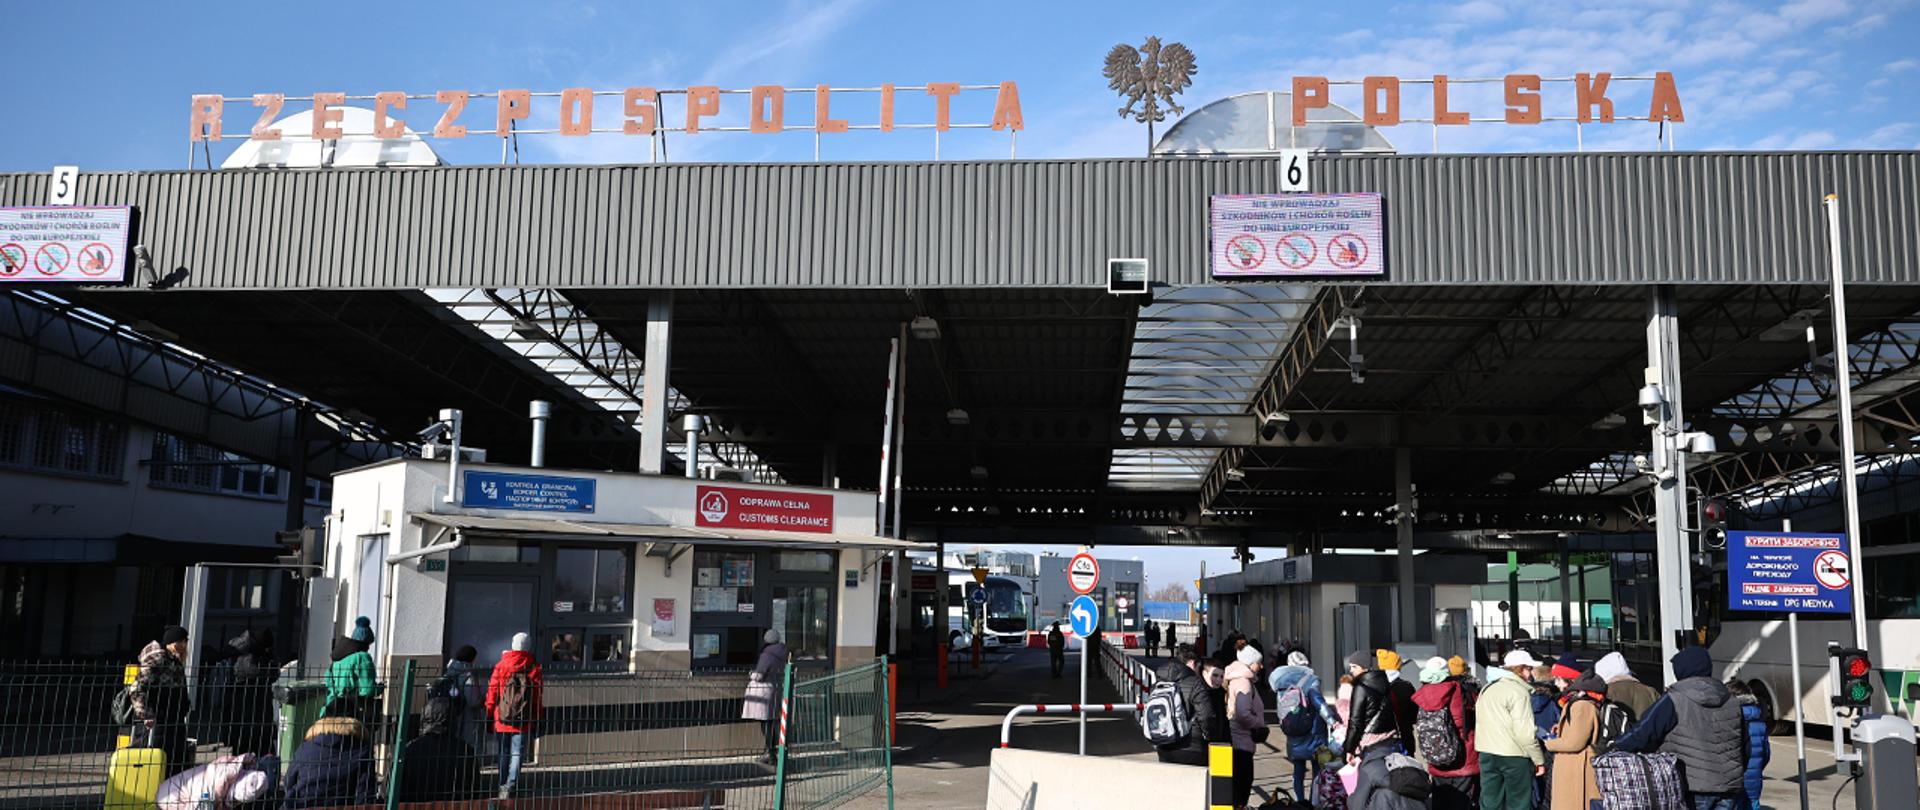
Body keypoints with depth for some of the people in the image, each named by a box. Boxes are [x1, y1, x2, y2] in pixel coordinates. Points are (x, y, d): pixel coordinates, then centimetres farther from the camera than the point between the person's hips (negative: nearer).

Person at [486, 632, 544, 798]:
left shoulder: (500, 666, 2)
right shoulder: (534, 668, -2)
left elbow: (492, 692, 4)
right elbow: (538, 695, -1)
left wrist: (489, 716, 12)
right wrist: (538, 718, 6)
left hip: (502, 721, 2)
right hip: (523, 722, -2)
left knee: (504, 754, 16)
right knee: (517, 753, -1)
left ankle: (503, 787, 24)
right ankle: (510, 786, -17)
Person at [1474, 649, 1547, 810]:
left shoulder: (1487, 689, 14)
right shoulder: (1519, 691, -12)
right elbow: (1525, 732, -17)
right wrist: (1539, 759, -9)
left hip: (1487, 754, 7)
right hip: (1514, 755, -7)